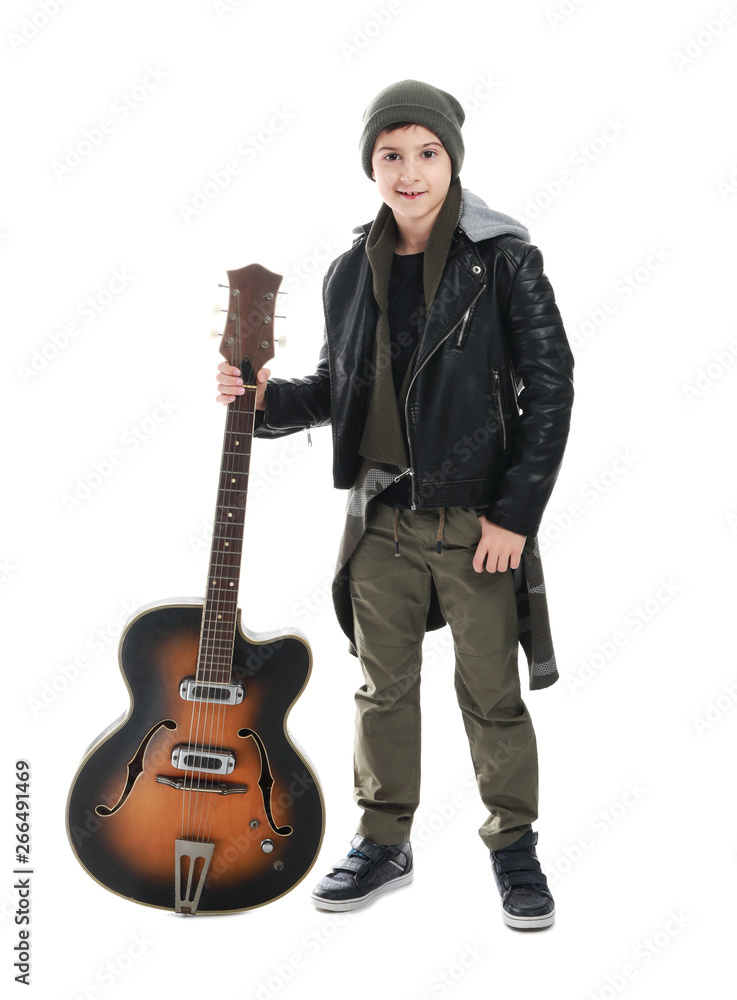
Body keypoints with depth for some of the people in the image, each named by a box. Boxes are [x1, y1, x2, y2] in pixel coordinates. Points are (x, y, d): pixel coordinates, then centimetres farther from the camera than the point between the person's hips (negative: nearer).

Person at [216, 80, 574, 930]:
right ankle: (383, 842, 30)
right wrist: (264, 398, -2)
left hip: (478, 521, -4)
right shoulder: (351, 272, 7)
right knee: (383, 685, 14)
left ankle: (513, 847, 24)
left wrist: (516, 512, -11)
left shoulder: (502, 260, -7)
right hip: (381, 519, 4)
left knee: (491, 693, 4)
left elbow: (549, 387, -7)